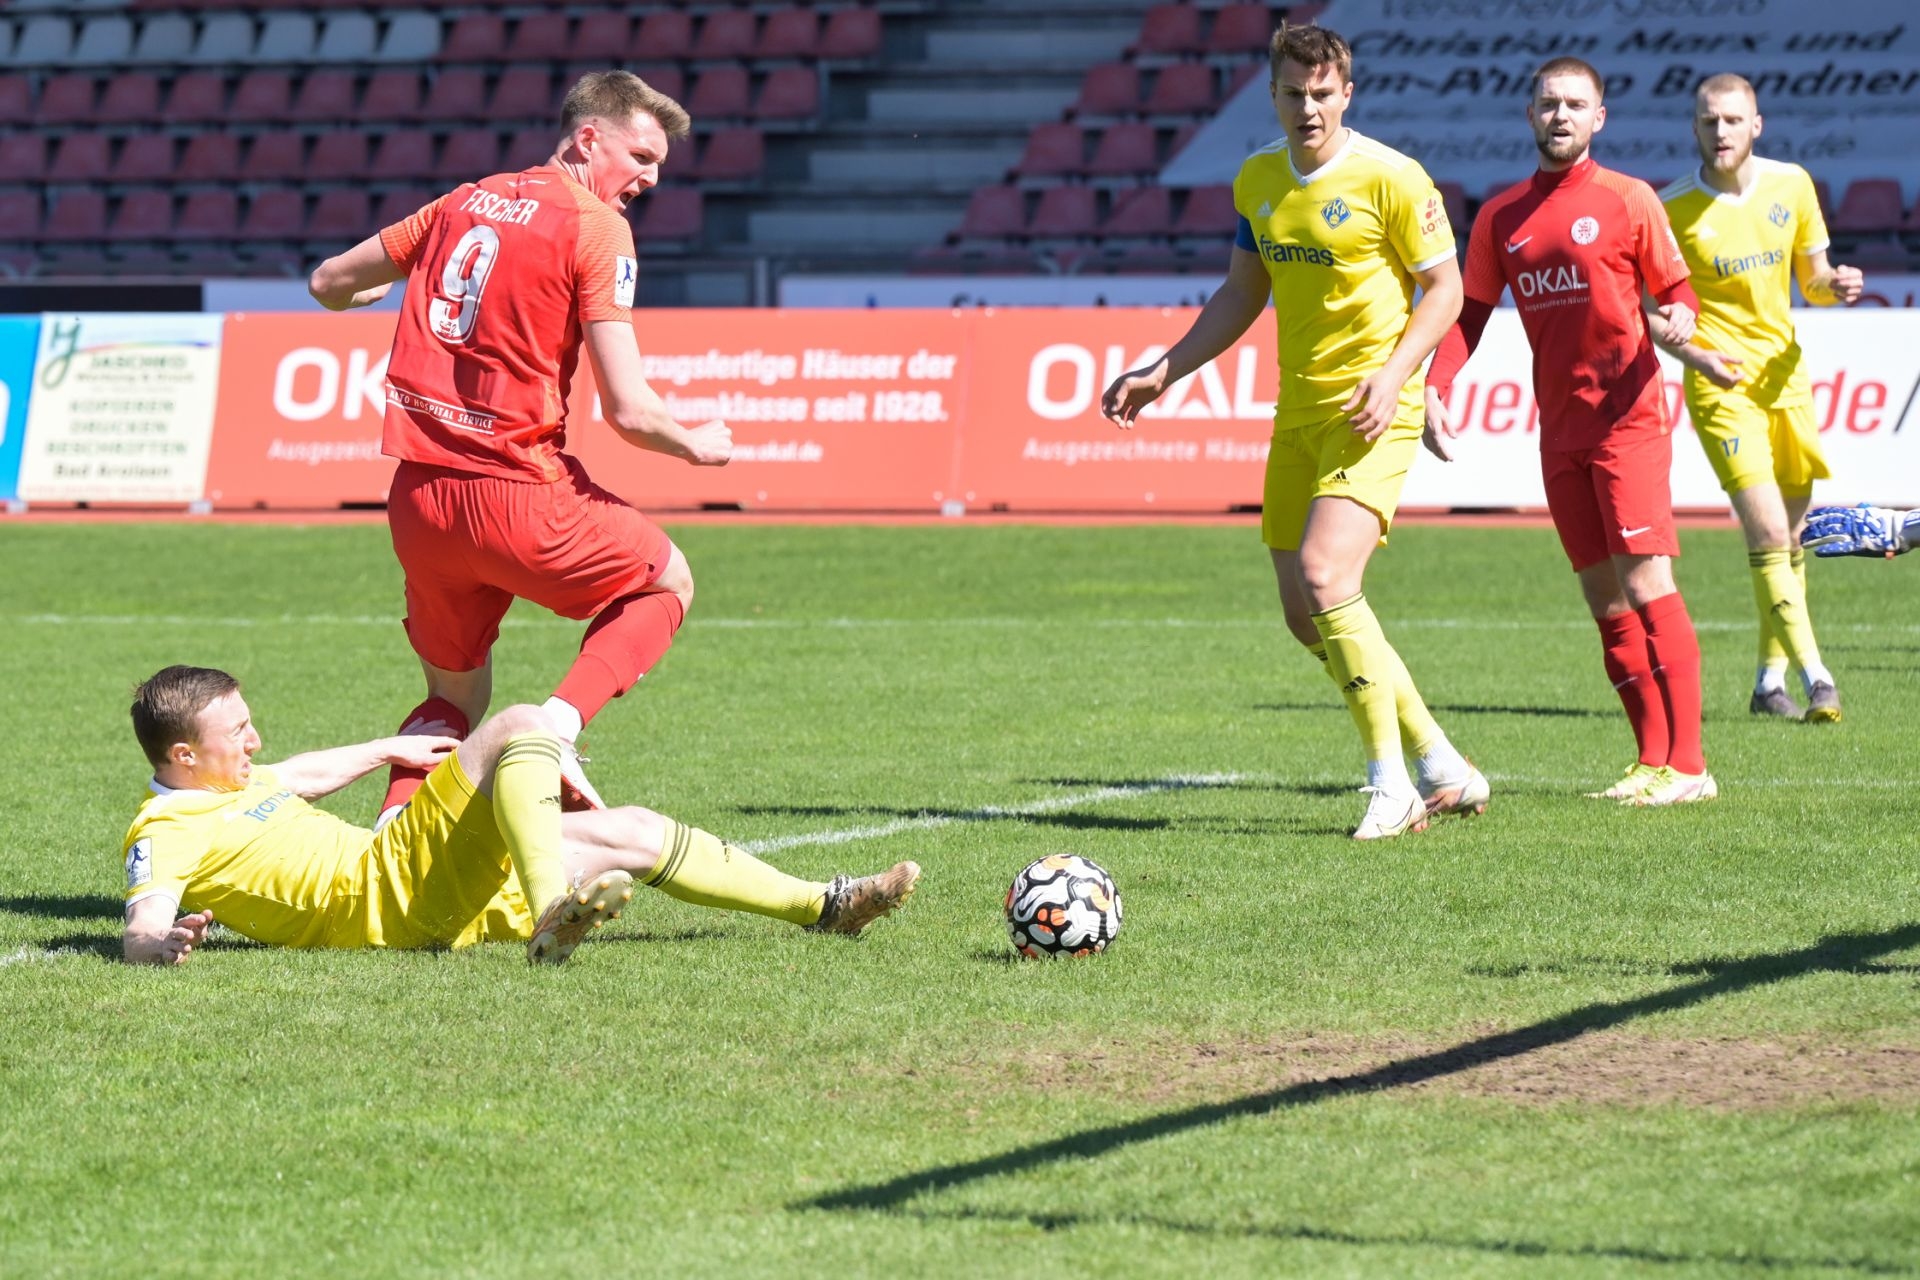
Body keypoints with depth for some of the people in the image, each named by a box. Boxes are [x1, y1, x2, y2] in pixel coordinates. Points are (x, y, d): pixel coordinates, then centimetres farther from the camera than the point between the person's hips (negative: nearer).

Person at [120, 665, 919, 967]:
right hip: (389, 892, -10)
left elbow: (307, 775, 40)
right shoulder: (164, 833, -9)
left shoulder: (230, 784, 20)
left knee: (635, 836, 14)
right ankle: (551, 916, -44)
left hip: (434, 897, 10)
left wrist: (391, 750, 49)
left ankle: (822, 907, 23)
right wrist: (163, 941, -48)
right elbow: (141, 933, -25)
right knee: (522, 728, -24)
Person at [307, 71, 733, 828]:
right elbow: (628, 411, -12)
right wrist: (695, 446, 9)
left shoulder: (462, 204, 13)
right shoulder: (595, 229, -6)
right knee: (666, 582, 20)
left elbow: (327, 285, 24)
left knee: (455, 700, 22)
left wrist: (392, 287, 46)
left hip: (418, 501, 6)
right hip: (517, 496, -6)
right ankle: (560, 723, -3)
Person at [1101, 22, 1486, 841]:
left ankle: (1392, 787, -14)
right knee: (1304, 616, 6)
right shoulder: (1257, 181, 9)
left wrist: (1392, 374, -19)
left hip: (1371, 414, -8)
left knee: (1325, 579, -23)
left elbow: (1444, 288, -6)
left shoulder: (1389, 179, -11)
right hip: (1297, 413, 8)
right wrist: (1163, 374, 14)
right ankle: (1445, 771, 17)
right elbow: (1241, 297, 20)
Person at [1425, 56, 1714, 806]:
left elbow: (1675, 291, 2)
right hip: (1560, 429, 5)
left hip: (1628, 416, -5)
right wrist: (1435, 387, -1)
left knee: (1646, 587, -12)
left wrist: (1679, 319, -21)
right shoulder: (1502, 216, 10)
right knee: (1604, 601, 6)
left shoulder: (1628, 201, -2)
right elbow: (1469, 310, 13)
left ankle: (1687, 766, -11)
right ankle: (1652, 759, 11)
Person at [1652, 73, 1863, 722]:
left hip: (1785, 372, 5)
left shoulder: (1791, 184, 3)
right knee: (1769, 535, -16)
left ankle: (1769, 680, 21)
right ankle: (1815, 679, -18)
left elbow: (1811, 278, 13)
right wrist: (1695, 354, -20)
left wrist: (1836, 284, -10)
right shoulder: (1671, 208, -9)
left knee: (1790, 539, 9)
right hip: (1721, 384, -5)